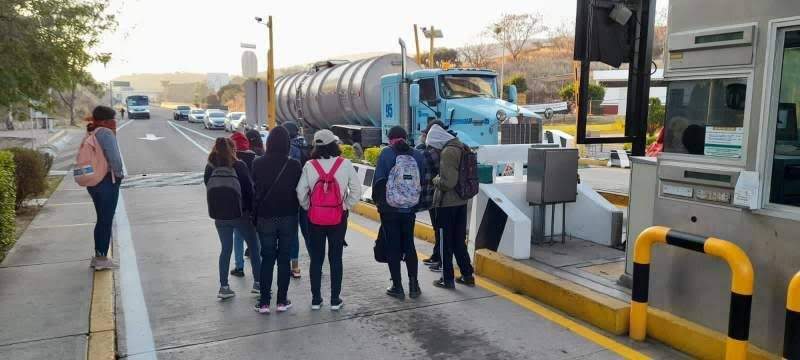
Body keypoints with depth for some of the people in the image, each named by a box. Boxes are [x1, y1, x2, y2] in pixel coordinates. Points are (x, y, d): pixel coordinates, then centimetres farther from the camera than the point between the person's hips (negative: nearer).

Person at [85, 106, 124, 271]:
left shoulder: (92, 134, 12)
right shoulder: (106, 133, -15)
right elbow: (114, 157, -21)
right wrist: (119, 174, -8)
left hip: (93, 182, 9)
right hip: (108, 181, -9)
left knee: (101, 219, 17)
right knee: (106, 221, 0)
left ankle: (98, 256, 24)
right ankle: (102, 259, 5)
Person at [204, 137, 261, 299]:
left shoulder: (210, 168, 1)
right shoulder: (239, 166, -11)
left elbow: (208, 189, 7)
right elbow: (249, 189, -9)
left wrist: (216, 212, 16)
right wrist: (253, 210, 0)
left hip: (220, 216, 4)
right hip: (240, 214, -4)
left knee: (226, 249, 13)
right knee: (254, 247, 10)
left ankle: (224, 287, 12)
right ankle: (258, 282, 13)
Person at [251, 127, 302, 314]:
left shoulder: (258, 164, -7)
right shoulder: (294, 165, -10)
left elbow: (254, 191, -3)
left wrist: (255, 216, 5)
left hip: (265, 219, 1)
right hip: (288, 218, -1)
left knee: (267, 259, 10)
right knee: (284, 258, 9)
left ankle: (264, 302, 11)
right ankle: (282, 301, 13)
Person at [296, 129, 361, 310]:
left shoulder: (309, 165, -7)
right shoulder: (345, 164, -9)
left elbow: (301, 192, -5)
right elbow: (356, 190, -8)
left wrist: (308, 207, 10)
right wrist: (347, 206, 5)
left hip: (315, 219, 1)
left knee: (316, 259, 12)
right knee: (336, 258, 10)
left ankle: (316, 299, 18)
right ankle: (335, 299, 14)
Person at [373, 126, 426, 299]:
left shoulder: (386, 153, -7)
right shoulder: (417, 155, 2)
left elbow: (378, 180, -9)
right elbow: (422, 181, 3)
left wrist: (378, 201, 5)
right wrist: (415, 202, 13)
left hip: (389, 208, -3)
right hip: (410, 208, 3)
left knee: (392, 246, 5)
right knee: (409, 244, 15)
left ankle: (397, 287, 8)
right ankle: (413, 285, 16)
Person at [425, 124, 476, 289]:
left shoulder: (447, 152, -19)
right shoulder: (461, 147, 8)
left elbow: (448, 182, -25)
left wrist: (436, 180, -6)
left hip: (447, 204, -8)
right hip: (461, 202, 8)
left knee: (445, 242, 4)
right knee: (459, 241, 17)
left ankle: (447, 279, 12)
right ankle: (467, 275, 23)